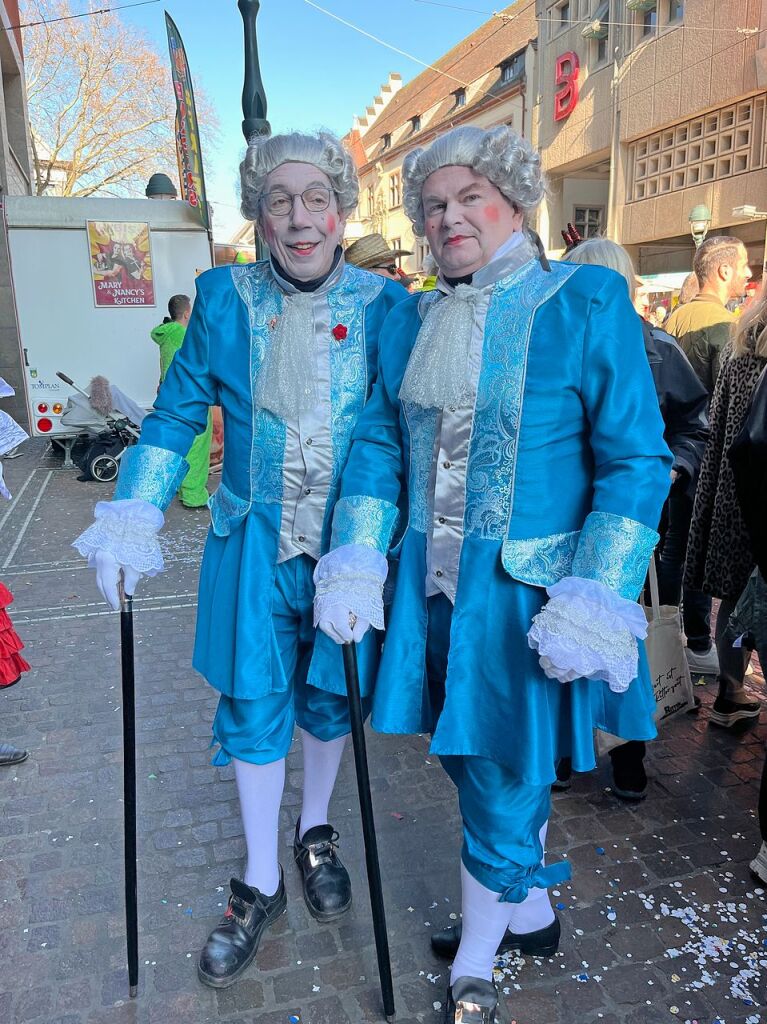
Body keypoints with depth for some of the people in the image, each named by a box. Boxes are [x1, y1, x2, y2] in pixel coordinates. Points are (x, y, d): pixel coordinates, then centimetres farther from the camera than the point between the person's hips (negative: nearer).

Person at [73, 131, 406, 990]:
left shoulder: (384, 305, -4)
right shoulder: (223, 298, -3)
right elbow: (176, 414, 1)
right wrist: (132, 514, -8)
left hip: (349, 543, 0)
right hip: (254, 543, 0)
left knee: (330, 695, 16)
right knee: (254, 706, 8)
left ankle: (315, 835, 44)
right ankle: (260, 883, 31)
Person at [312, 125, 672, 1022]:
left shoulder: (587, 304, -8)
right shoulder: (411, 320, 9)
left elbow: (637, 461, -11)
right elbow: (378, 442, 9)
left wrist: (595, 600, -19)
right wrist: (357, 559, -2)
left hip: (530, 592, -5)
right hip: (433, 586, 6)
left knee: (503, 778, 6)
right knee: (473, 759, 20)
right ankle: (531, 911, 48)